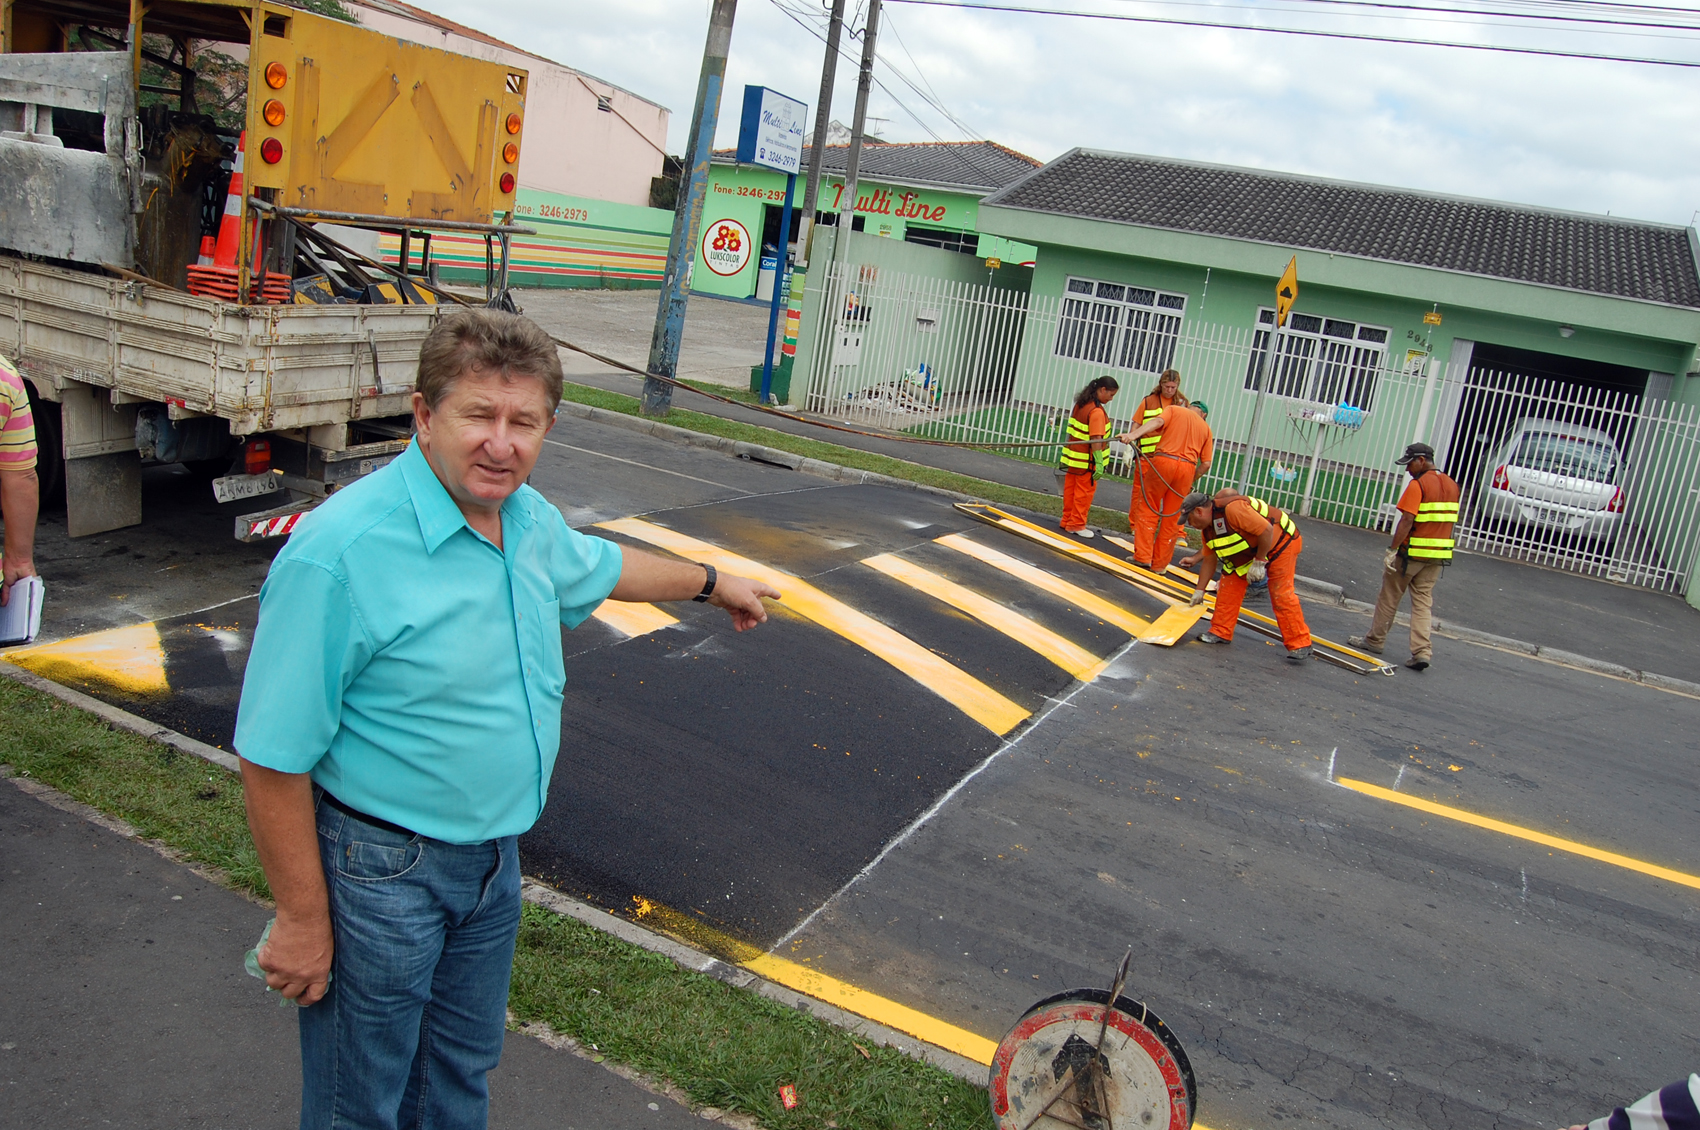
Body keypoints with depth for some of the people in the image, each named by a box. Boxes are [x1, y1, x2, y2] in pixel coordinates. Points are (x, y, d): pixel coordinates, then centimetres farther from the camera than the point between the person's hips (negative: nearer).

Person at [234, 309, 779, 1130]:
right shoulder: (339, 553, -27)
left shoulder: (530, 518, -2)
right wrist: (302, 919, -17)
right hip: (382, 869, -7)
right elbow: (273, 757, -22)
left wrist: (711, 583, 34)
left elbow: (598, 566, 22)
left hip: (494, 855, 7)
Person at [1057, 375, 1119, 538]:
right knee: (1084, 492, 3)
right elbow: (1096, 439, -25)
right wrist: (1099, 463, -25)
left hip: (1073, 456, 8)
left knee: (1070, 489, 15)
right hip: (1087, 461, -8)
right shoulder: (1097, 412, -21)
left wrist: (1068, 452, 23)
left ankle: (1067, 520, 24)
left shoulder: (1080, 404, 6)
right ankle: (1077, 525, 10)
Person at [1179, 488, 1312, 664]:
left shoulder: (1233, 508, -32)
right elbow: (1209, 560, 8)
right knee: (1230, 583, 0)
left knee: (1281, 594, -13)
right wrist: (1199, 590, 9)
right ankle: (1221, 632, 8)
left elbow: (1266, 530, -33)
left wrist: (1259, 562, -27)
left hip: (1281, 541, -9)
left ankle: (1300, 645, -7)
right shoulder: (1208, 528, -2)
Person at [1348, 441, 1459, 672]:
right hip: (1439, 554, 7)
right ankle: (1422, 651, -1)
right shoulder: (1452, 486, 9)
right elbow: (1448, 520, 15)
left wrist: (1392, 550, -19)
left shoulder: (1418, 484, -15)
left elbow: (1407, 520, -21)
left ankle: (1375, 639, 22)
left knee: (1390, 596, 9)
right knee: (1423, 601, 8)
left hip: (1412, 552, -6)